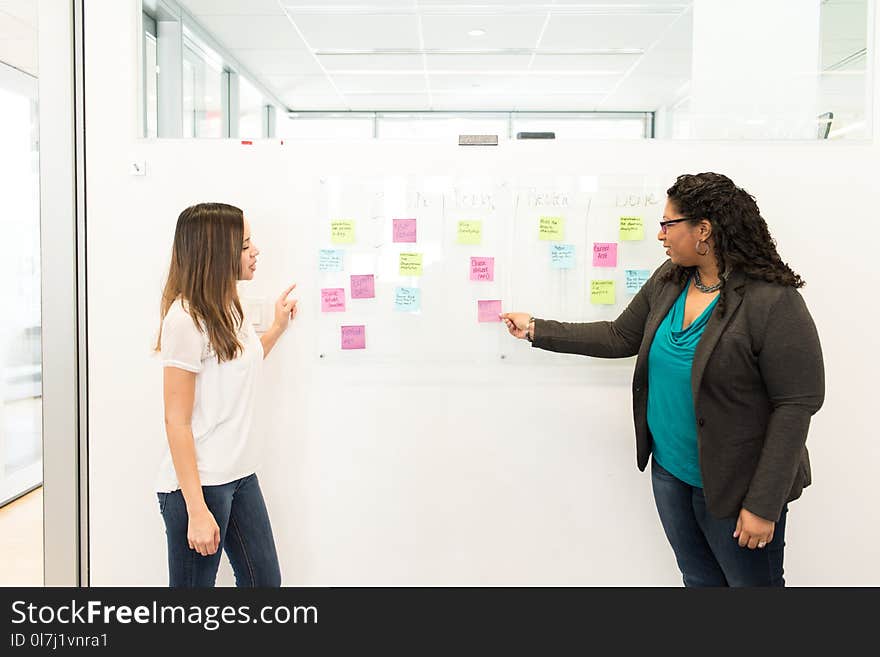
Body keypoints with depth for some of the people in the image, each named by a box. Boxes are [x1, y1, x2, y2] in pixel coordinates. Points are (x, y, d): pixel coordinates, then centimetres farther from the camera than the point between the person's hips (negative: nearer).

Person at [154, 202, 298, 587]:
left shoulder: (227, 308, 8)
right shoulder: (185, 317, -17)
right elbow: (176, 420, -18)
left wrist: (278, 326, 21)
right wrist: (197, 510, -20)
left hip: (240, 474, 9)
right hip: (198, 483, -9)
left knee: (265, 580, 16)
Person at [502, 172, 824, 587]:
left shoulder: (772, 302, -21)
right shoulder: (669, 280, 0)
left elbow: (796, 406, -20)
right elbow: (619, 337, 9)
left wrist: (764, 504, -19)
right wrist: (536, 330, 8)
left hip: (734, 487, -6)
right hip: (669, 472, 7)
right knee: (699, 579, 23)